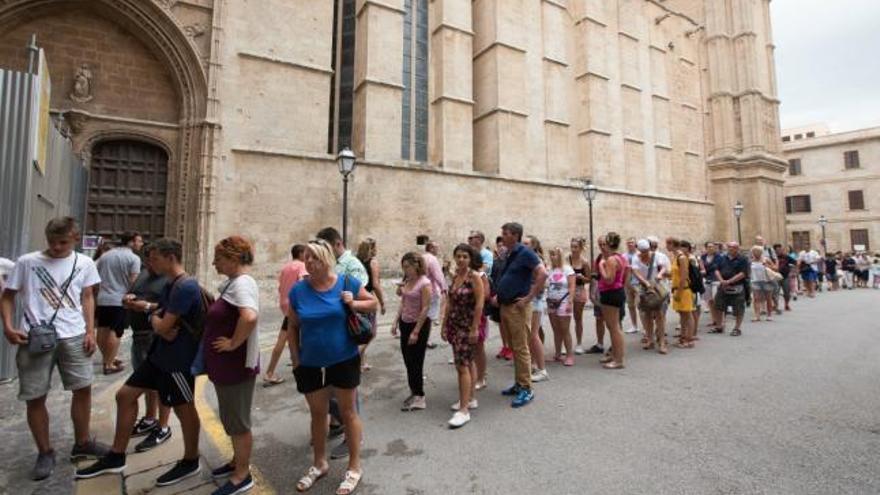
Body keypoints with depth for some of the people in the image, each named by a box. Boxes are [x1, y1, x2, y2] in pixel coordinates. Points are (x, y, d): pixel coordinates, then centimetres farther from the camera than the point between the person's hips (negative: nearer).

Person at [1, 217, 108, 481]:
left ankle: (82, 443, 27)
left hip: (73, 336, 2)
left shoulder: (85, 263, 4)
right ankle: (45, 452, 24)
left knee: (83, 388, 9)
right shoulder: (27, 262, 0)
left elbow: (87, 298, 8)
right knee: (35, 397, 6)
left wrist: (90, 331, 1)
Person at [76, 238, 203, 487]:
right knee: (125, 395, 16)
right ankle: (116, 457, 33)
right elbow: (158, 315, 11)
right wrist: (156, 319, -12)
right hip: (160, 353, 10)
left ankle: (190, 462, 24)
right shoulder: (170, 285, 11)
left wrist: (156, 319, 0)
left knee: (184, 408, 5)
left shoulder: (186, 286, -24)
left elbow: (162, 326, -22)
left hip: (178, 358, -10)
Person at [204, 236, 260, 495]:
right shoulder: (233, 282, 9)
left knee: (237, 421, 6)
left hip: (236, 364, -10)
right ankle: (238, 461, 41)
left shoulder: (242, 283, -22)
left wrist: (233, 343, -27)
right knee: (231, 418, 23)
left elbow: (250, 317, -40)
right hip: (225, 364, 10)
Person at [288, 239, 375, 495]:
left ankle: (354, 467, 29)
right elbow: (292, 327, 4)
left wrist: (354, 304, -19)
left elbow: (373, 302, 1)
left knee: (348, 412, 11)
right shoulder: (298, 290, -6)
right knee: (317, 414, 19)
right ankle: (319, 464, 42)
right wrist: (295, 359, 3)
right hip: (310, 364, 3)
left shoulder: (346, 282, -11)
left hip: (344, 360, -2)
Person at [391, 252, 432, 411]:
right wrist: (396, 322, 7)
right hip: (405, 323, 7)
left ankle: (419, 398, 16)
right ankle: (414, 392, 28)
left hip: (419, 324, -7)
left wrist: (416, 331, -19)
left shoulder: (425, 283, -16)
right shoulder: (407, 281, 6)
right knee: (408, 360, 12)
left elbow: (425, 309, -18)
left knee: (415, 361, 1)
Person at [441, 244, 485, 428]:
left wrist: (475, 328, -19)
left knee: (462, 365, -8)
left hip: (468, 326, -7)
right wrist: (444, 325, 13)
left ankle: (464, 410, -3)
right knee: (468, 362, 17)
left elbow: (480, 303, -16)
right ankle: (470, 399, 29)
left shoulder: (475, 276, -12)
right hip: (455, 325, 7)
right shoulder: (454, 276, 8)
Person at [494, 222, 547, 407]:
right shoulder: (508, 254, 14)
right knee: (513, 348, 15)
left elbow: (543, 274, -23)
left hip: (517, 307, -9)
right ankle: (519, 383, 26)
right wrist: (498, 295, 14)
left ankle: (526, 389, 7)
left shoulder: (525, 253, -12)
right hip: (504, 306, 9)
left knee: (521, 348, -3)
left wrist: (528, 298, -21)